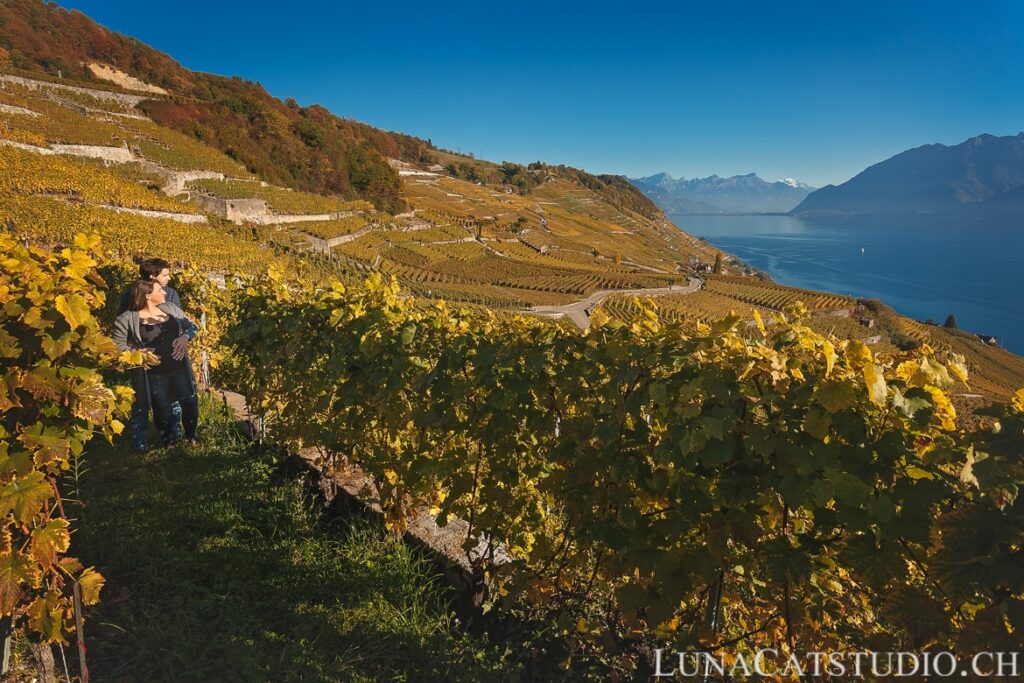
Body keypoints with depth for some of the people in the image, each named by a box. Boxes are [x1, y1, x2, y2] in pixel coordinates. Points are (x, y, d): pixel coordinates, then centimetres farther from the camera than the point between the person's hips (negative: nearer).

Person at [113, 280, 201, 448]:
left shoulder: (171, 308, 6)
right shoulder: (128, 319, -8)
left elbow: (193, 326, 11)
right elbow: (117, 346, -8)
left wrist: (185, 337, -8)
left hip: (179, 369, 4)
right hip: (153, 375, -4)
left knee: (190, 403, 8)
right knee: (161, 411, 7)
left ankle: (191, 437, 35)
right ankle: (170, 441, 33)